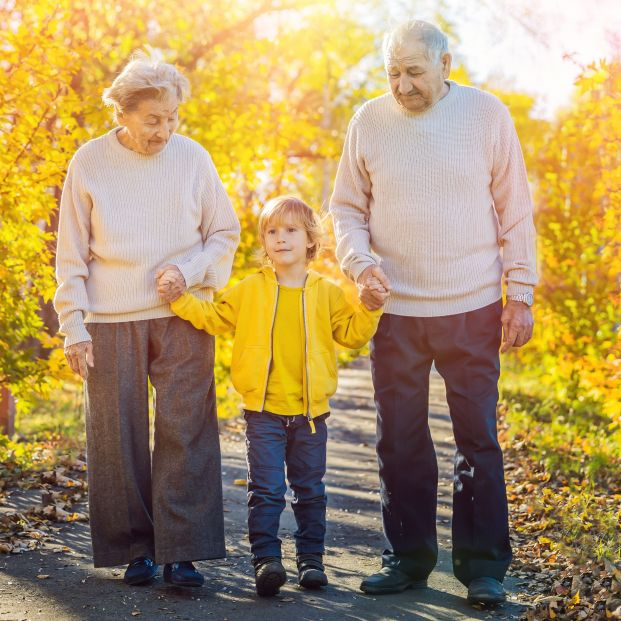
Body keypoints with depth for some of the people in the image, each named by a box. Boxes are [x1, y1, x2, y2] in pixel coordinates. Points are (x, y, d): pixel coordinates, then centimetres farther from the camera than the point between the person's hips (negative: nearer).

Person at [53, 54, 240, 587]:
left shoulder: (193, 157, 3)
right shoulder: (89, 162, 1)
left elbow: (225, 233, 10)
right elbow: (71, 254, 4)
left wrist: (189, 268, -8)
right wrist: (73, 325, -1)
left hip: (184, 318, 1)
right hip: (111, 323, 0)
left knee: (185, 433, -3)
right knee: (119, 438, 2)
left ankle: (182, 551, 3)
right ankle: (135, 549, 14)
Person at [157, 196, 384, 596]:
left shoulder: (326, 293, 5)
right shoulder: (250, 290, 5)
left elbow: (352, 334, 8)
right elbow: (215, 318, 10)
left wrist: (370, 309, -8)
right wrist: (180, 298, 0)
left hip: (311, 412, 1)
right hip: (264, 411, -1)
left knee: (310, 490, 10)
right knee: (266, 490, -4)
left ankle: (311, 559, 20)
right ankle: (266, 559, 0)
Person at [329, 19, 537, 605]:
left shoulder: (486, 114, -2)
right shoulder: (369, 121, 2)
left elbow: (514, 211, 2)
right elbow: (347, 207, 9)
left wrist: (520, 293, -2)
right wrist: (358, 260, -9)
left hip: (472, 309, -2)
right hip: (394, 310, 2)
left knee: (478, 440, 2)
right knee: (400, 442, 9)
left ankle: (483, 565, 13)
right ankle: (408, 556, 22)